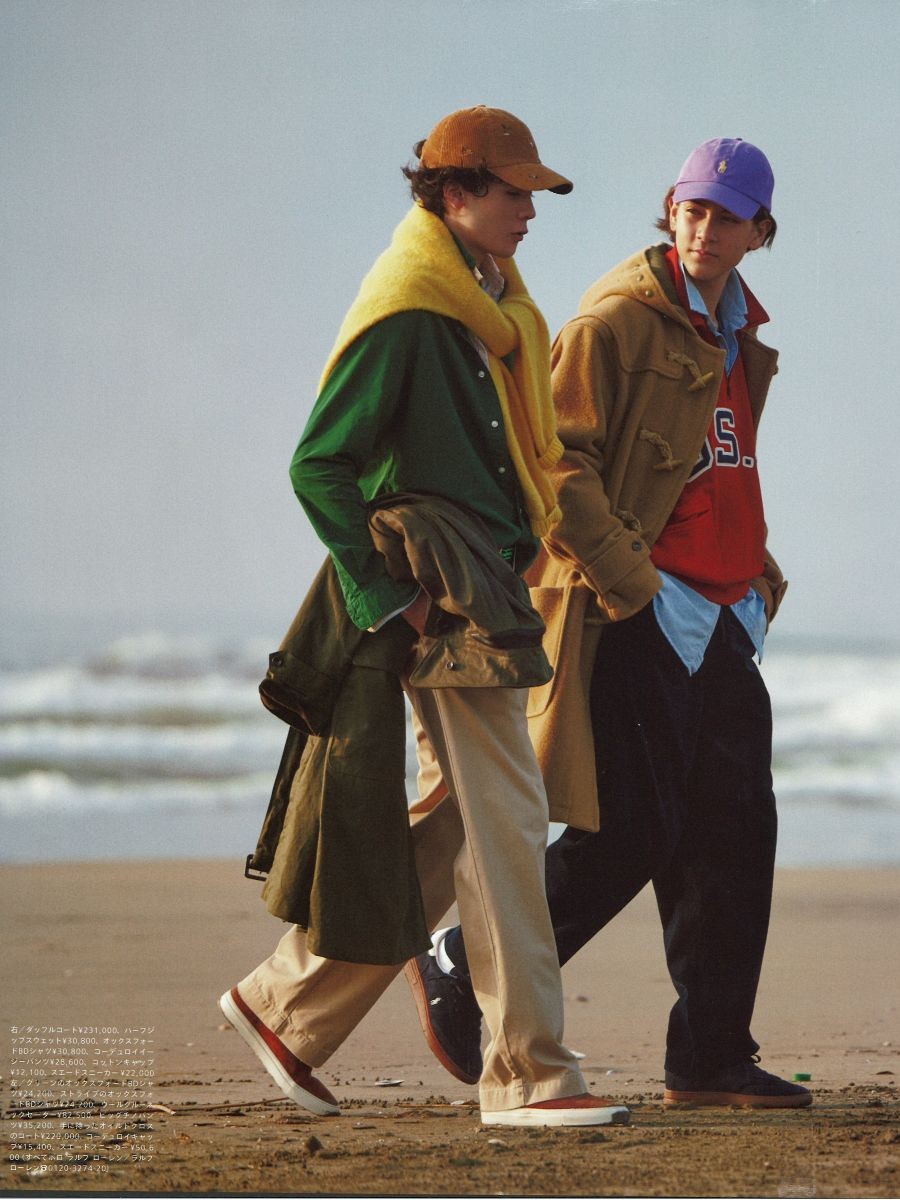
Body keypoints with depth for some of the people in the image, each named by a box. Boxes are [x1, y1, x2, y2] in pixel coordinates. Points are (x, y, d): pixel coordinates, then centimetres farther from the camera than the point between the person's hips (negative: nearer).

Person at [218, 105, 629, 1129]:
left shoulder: (493, 299, 15)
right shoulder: (405, 313, -14)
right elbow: (319, 464, -15)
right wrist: (382, 598, -16)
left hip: (492, 588, 10)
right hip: (445, 604, -10)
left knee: (463, 826, 12)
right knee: (505, 823, -9)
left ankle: (286, 1001, 20)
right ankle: (527, 1073, -6)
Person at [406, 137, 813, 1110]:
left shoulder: (739, 339, 18)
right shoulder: (617, 319, -9)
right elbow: (555, 462, -15)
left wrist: (758, 583, 16)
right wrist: (631, 583, -18)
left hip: (720, 624, 8)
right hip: (635, 623, -8)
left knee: (735, 830, 5)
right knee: (633, 831, -9)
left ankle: (712, 1058, 10)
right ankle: (462, 971, 8)